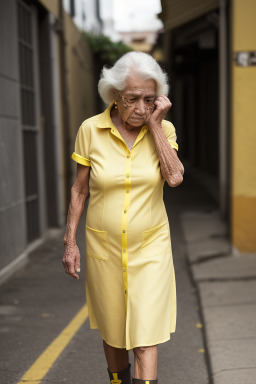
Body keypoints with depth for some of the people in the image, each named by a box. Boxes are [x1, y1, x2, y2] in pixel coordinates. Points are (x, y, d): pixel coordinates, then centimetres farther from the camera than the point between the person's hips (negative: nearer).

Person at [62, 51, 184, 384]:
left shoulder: (163, 129, -6)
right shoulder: (91, 130, -8)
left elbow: (175, 178, -21)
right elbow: (80, 188, 0)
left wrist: (154, 124, -19)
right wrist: (70, 241, -1)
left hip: (150, 247, 0)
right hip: (103, 247, 1)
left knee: (145, 337, -2)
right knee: (112, 332, 16)